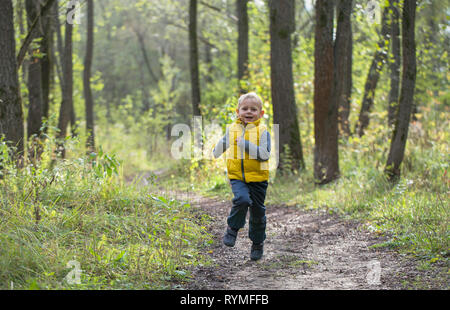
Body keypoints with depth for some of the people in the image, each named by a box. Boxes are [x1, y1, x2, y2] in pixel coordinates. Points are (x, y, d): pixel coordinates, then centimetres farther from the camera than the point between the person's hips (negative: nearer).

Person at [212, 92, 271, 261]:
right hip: (237, 177, 0)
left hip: (257, 178, 0)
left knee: (258, 211, 9)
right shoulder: (232, 129, 5)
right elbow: (217, 151, 20)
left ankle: (258, 242, 30)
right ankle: (233, 228, -3)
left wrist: (246, 145, -22)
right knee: (242, 199, -27)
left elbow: (264, 155, -17)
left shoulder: (262, 131, -4)